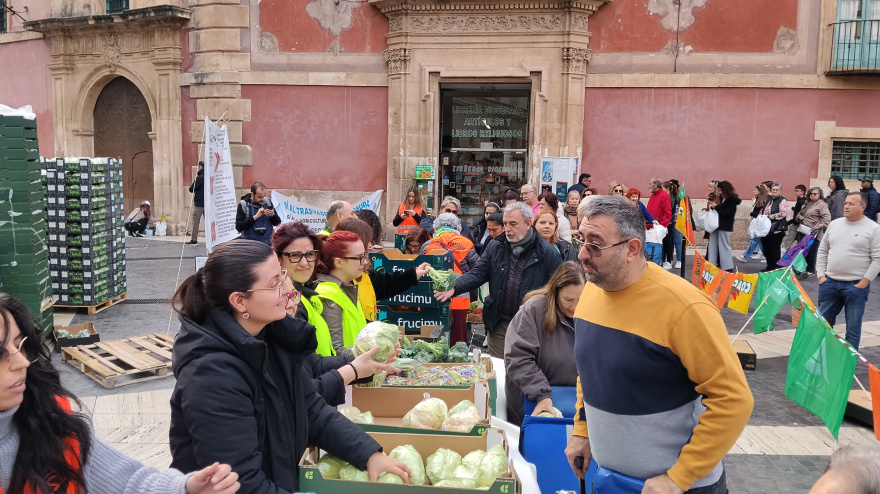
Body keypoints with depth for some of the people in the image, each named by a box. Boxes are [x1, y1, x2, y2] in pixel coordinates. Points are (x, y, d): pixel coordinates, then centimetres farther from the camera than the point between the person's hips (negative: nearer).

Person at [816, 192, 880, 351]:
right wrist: (821, 276, 4)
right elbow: (822, 251, 13)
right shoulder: (834, 224, 8)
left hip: (856, 286, -4)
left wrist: (863, 284, -12)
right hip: (829, 283, 4)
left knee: (853, 327, 3)